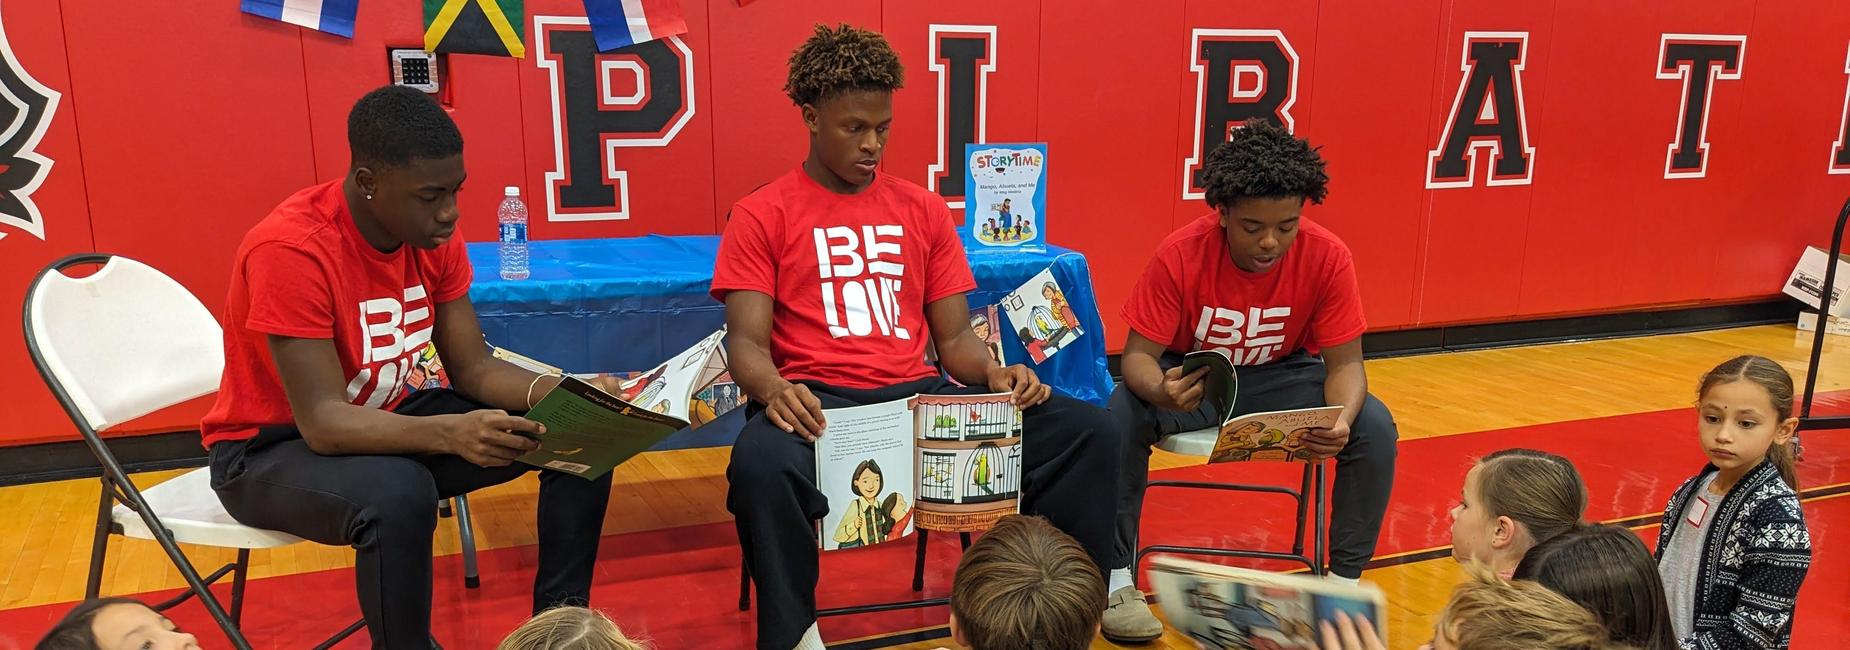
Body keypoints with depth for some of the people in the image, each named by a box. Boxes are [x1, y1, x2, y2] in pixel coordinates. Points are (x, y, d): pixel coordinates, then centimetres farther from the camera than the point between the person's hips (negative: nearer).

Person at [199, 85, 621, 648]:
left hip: (385, 421, 7)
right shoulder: (291, 250, -29)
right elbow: (324, 423, -32)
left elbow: (473, 369, -6)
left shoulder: (433, 234, -9)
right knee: (400, 496, -39)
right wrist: (451, 433, -48)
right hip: (270, 450, -6)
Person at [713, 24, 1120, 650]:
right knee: (761, 462, -40)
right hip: (817, 403, -3)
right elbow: (747, 342, -3)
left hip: (918, 395, 4)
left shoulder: (922, 209, 15)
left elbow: (955, 335, 13)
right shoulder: (761, 216, 5)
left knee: (1088, 431, -14)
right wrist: (773, 389, -26)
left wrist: (996, 374, -9)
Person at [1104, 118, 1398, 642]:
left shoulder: (1327, 257, -20)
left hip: (1283, 378, 2)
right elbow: (1139, 354, -21)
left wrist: (1342, 420, -39)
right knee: (1122, 414, -31)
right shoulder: (1179, 255, -24)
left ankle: (1346, 578, -2)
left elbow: (1344, 362, -15)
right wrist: (1160, 391, -46)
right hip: (1194, 378, -1)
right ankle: (1117, 576, -13)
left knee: (1375, 427, -23)